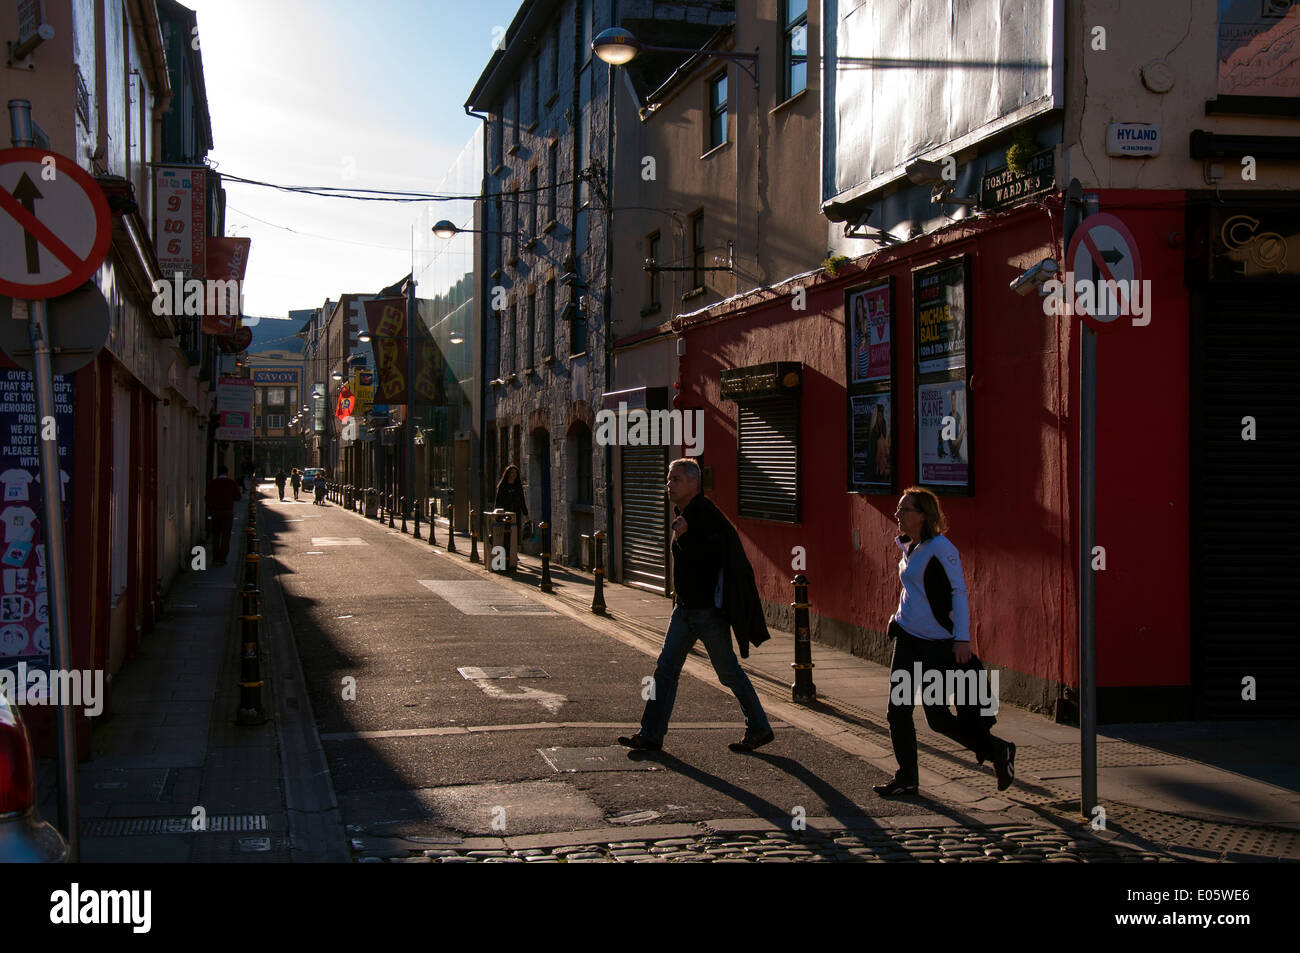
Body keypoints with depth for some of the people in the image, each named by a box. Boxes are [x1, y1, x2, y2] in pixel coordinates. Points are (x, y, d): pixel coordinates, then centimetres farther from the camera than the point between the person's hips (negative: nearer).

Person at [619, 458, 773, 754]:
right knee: (666, 667, 5)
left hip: (709, 608, -9)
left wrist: (685, 536, -17)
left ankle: (759, 729, 19)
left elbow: (714, 554, -22)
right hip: (686, 607, 9)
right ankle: (651, 735, 9)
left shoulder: (704, 512, -17)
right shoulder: (684, 514, 11)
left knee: (728, 671, 3)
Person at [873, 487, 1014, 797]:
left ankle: (999, 751, 17)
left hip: (937, 643, -8)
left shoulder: (940, 547, -15)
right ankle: (906, 779, 14)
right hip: (907, 638, 8)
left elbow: (959, 592, -16)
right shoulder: (909, 548, 10)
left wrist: (962, 639, -20)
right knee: (898, 710, 3)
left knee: (937, 718, -2)